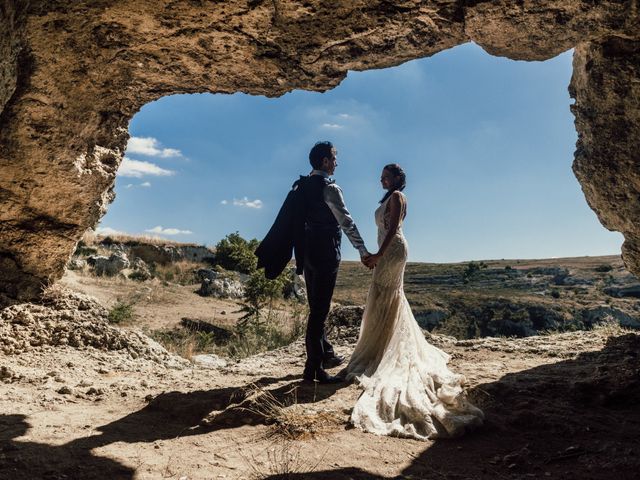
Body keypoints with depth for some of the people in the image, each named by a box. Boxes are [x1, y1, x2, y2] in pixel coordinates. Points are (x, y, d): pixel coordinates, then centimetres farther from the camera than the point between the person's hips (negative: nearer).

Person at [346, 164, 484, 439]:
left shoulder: (396, 196, -8)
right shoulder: (389, 199, 20)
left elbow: (393, 228, -17)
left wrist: (379, 254, -23)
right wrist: (377, 256, 18)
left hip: (393, 249, -10)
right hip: (389, 251, 10)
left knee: (383, 297, -7)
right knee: (391, 297, 14)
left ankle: (378, 351, -2)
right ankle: (396, 350, 24)